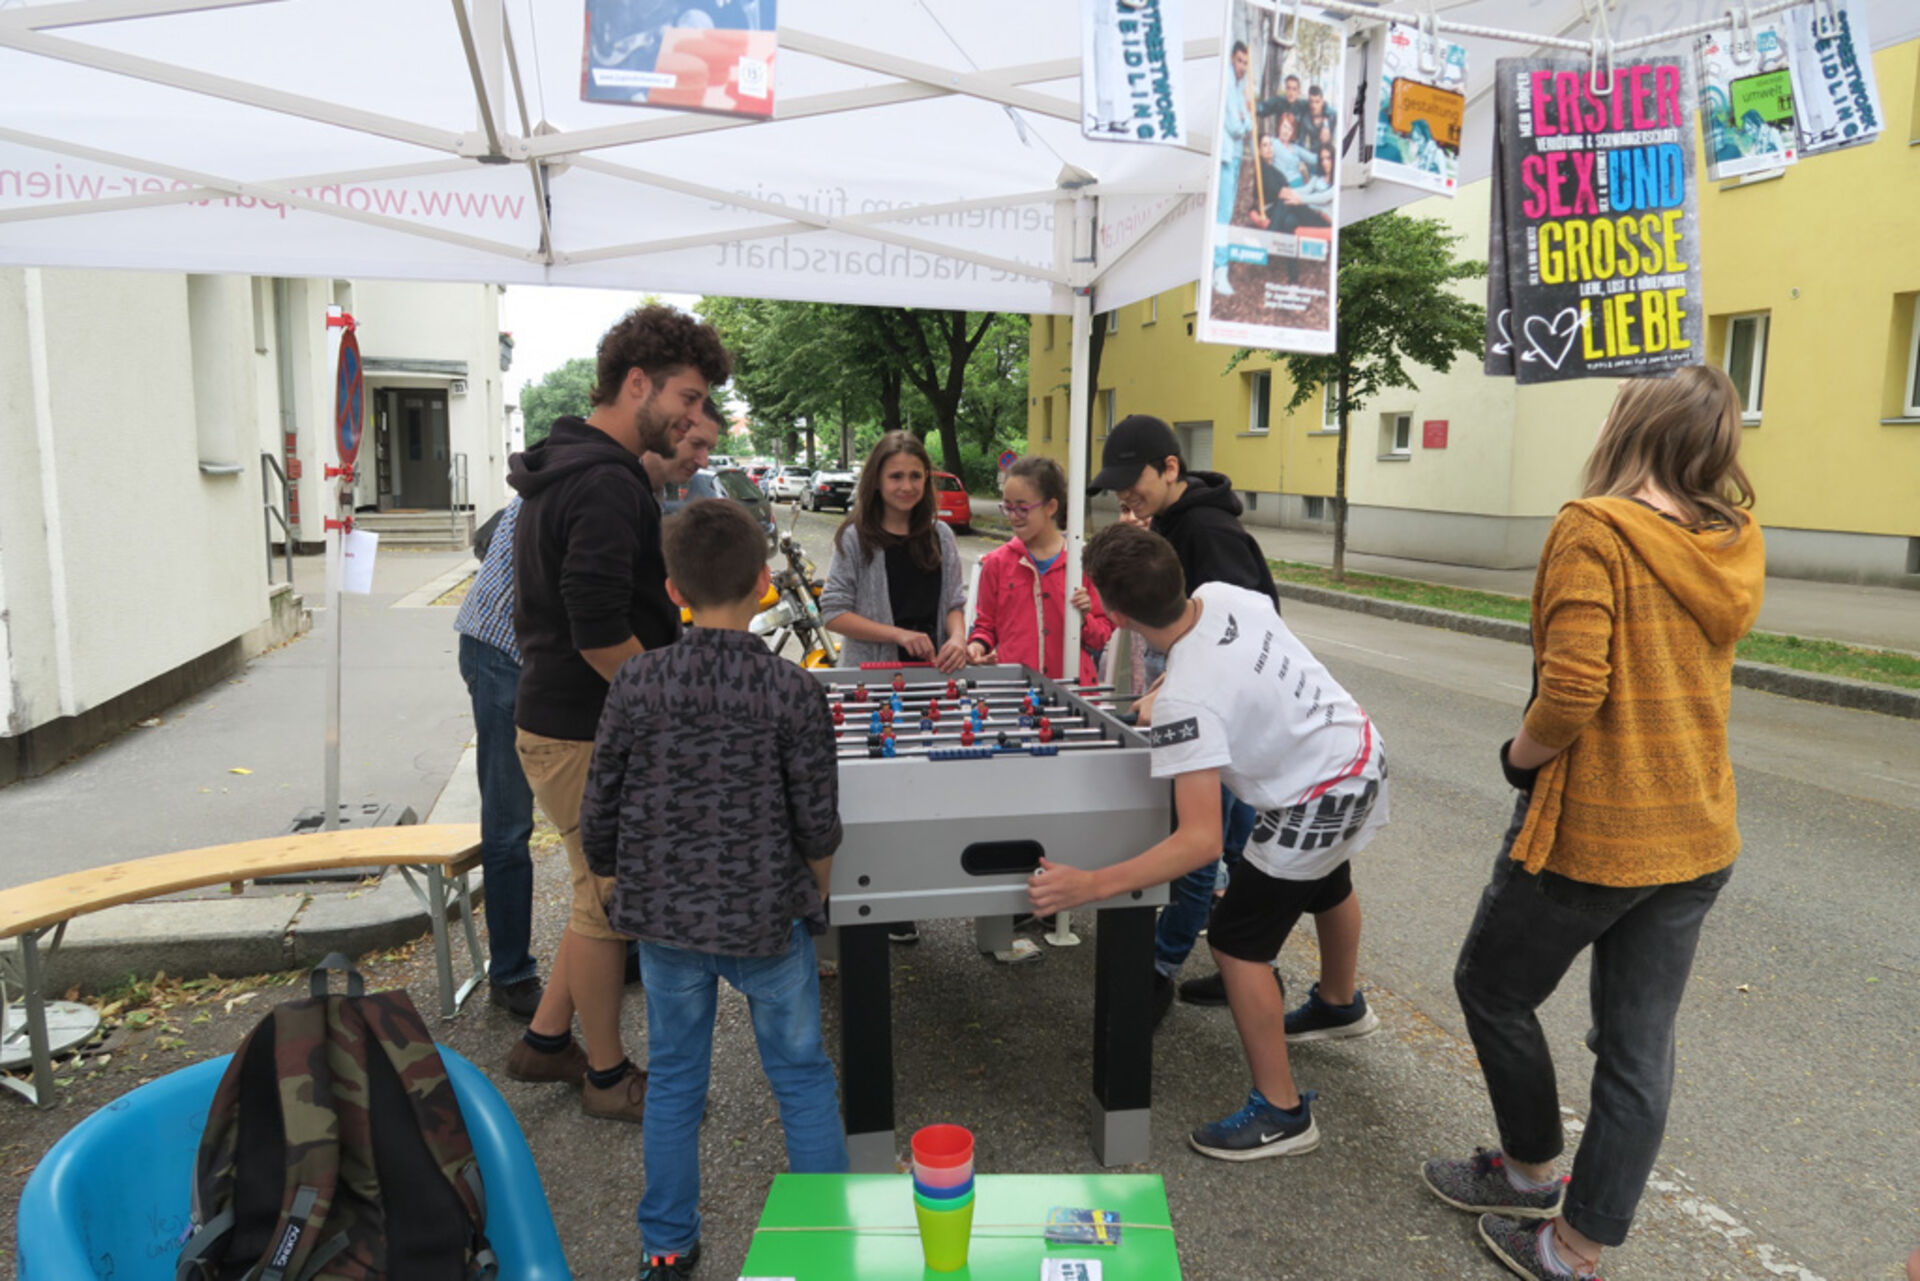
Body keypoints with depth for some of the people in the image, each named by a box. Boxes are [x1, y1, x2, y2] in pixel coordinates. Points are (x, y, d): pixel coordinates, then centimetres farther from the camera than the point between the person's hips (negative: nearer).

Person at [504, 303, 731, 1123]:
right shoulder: (606, 484, -21)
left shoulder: (565, 471, 13)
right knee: (610, 901, 5)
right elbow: (599, 632, -27)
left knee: (605, 893, 21)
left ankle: (546, 1040, 35)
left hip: (555, 716, 10)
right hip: (585, 733, -10)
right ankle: (607, 1077, 22)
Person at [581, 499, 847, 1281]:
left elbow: (600, 813, -1)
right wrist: (813, 896, 11)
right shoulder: (793, 692, -13)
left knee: (673, 1080, 18)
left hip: (665, 919, 2)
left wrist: (620, 887, 17)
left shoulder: (636, 683, -8)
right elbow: (817, 826, -8)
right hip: (768, 919, -2)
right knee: (802, 1078, 14)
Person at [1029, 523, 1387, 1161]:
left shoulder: (1186, 702, -35)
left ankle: (1280, 1113, 11)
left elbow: (1201, 842, -37)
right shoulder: (1225, 595, -14)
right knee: (1326, 886, 33)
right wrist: (1163, 694, 3)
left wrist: (1088, 886, -40)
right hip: (1361, 750, 9)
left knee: (1236, 942, -2)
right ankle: (1339, 1004, 61)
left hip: (1318, 800, -9)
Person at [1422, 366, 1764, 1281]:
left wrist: (1519, 756, -8)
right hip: (1696, 834, 7)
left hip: (1592, 829, -7)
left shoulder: (1595, 530, -17)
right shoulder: (1735, 546, 3)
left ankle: (1533, 1172, 35)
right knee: (1639, 1048, 13)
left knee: (1492, 989, 17)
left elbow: (1571, 691, -25)